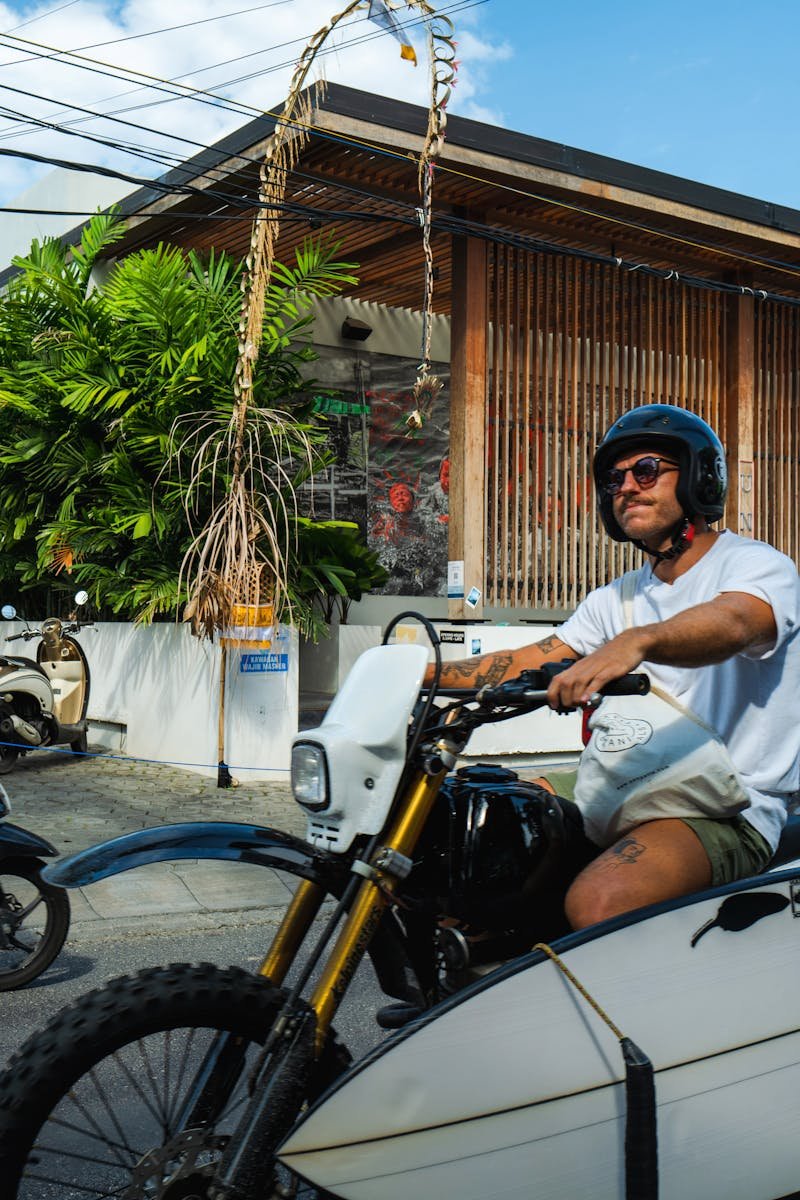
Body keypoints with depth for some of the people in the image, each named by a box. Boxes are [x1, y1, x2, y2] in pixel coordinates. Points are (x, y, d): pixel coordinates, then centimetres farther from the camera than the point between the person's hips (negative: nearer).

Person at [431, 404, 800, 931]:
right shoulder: (618, 598, 20)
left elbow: (731, 622, -30)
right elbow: (528, 662, 16)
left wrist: (633, 642, -50)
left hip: (732, 806, -8)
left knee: (596, 902, -34)